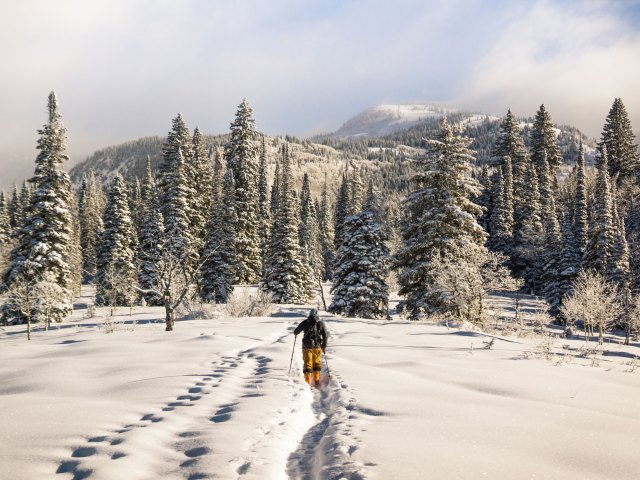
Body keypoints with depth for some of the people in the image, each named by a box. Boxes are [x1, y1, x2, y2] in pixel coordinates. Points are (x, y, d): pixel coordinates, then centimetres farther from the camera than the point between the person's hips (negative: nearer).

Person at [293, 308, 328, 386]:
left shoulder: (305, 322, 0)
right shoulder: (321, 323, 1)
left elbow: (295, 332, 7)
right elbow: (325, 335, 0)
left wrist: (296, 334, 31)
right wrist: (324, 346, 10)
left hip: (307, 346, -1)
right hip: (317, 346, 1)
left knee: (307, 363, 5)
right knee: (317, 362, 19)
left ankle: (307, 381, -2)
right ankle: (316, 379, 18)